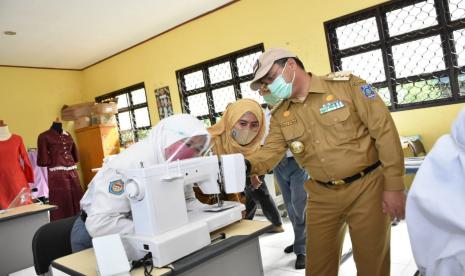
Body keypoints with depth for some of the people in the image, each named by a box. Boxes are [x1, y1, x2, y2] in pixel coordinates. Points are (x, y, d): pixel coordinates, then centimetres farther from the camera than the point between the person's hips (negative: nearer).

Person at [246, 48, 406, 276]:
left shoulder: (345, 84, -11)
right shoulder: (280, 116, 4)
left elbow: (385, 131, -12)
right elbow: (271, 151, -4)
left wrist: (394, 187, -13)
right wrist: (246, 165, -27)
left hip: (366, 187, -4)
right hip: (322, 195, 4)